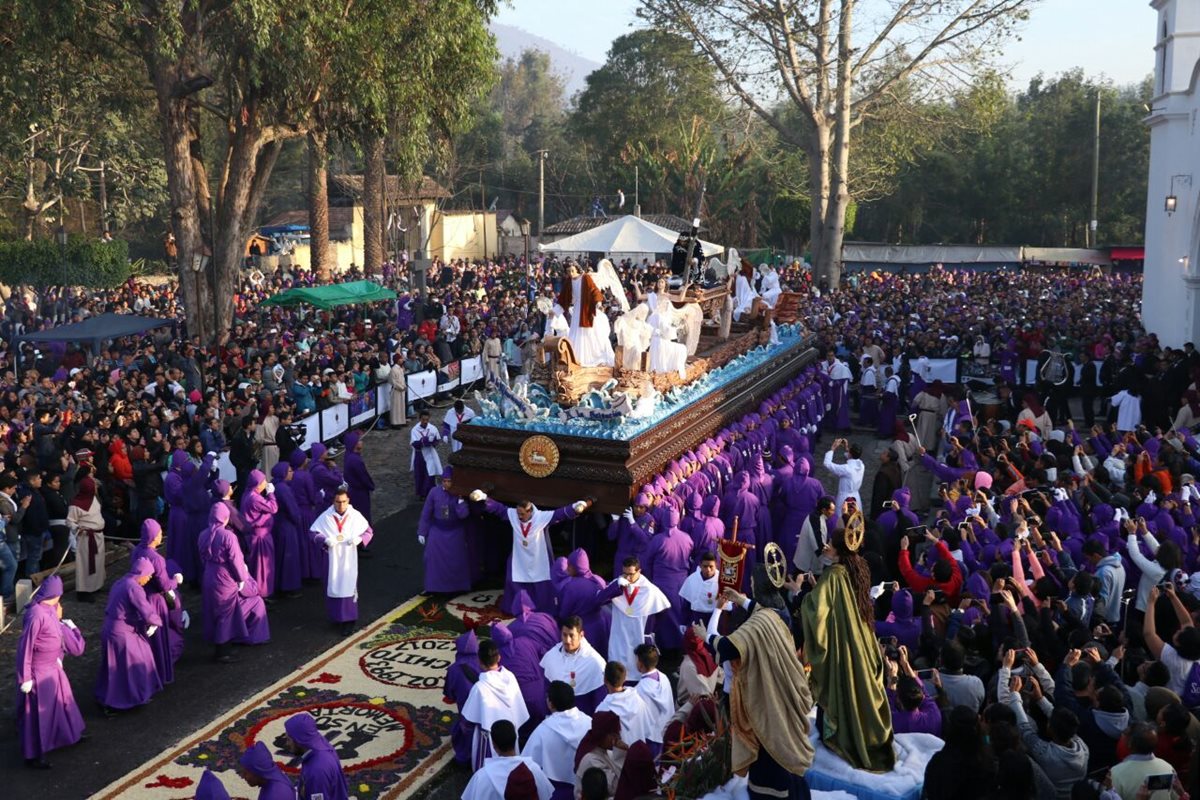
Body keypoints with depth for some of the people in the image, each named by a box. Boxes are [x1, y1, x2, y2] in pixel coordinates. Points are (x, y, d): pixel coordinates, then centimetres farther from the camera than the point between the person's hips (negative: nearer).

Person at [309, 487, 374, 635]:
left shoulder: (355, 516, -5)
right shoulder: (325, 517, -5)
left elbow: (369, 531, 4)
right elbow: (312, 532, 0)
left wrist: (359, 539, -17)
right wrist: (325, 540, -18)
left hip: (349, 558, -1)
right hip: (332, 558, 1)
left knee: (348, 588, -2)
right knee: (333, 587, 7)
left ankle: (348, 620, 3)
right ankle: (336, 616, 24)